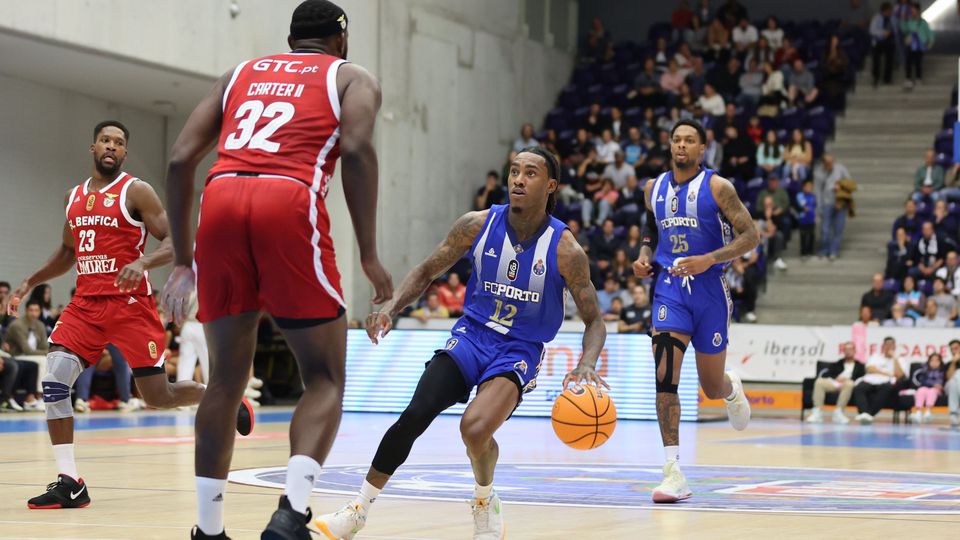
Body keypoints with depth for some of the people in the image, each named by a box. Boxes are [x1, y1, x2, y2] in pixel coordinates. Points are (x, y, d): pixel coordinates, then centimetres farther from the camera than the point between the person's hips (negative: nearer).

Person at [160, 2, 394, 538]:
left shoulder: (239, 75, 31)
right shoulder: (353, 77, 21)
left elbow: (181, 160, 19)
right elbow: (357, 150, -1)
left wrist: (183, 258, 24)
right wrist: (369, 256, 0)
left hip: (222, 200, 4)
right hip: (290, 203, -4)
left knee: (226, 381, 16)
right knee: (325, 379, 6)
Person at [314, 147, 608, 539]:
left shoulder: (564, 249, -12)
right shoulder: (478, 226, -6)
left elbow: (593, 320, -5)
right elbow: (426, 272, 6)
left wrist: (586, 365, -25)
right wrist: (391, 308, -12)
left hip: (519, 350, -2)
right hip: (471, 334, 3)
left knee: (475, 427, -28)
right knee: (415, 415, -19)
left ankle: (485, 501, 4)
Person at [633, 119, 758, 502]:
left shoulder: (717, 187, -6)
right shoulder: (654, 188, 8)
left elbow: (750, 236, -8)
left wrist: (709, 259, -21)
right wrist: (644, 254, 4)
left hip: (708, 288, -2)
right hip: (669, 287, 2)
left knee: (712, 387, 10)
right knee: (665, 376, -18)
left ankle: (732, 389, 51)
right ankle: (673, 473, -20)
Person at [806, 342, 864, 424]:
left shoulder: (859, 366, 24)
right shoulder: (837, 364, 29)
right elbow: (824, 375, 14)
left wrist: (848, 380, -13)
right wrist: (836, 378, -6)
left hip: (845, 386, -2)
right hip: (833, 384, 2)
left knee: (849, 383, -39)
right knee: (819, 381, -30)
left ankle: (838, 412, -39)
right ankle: (817, 412, -38)